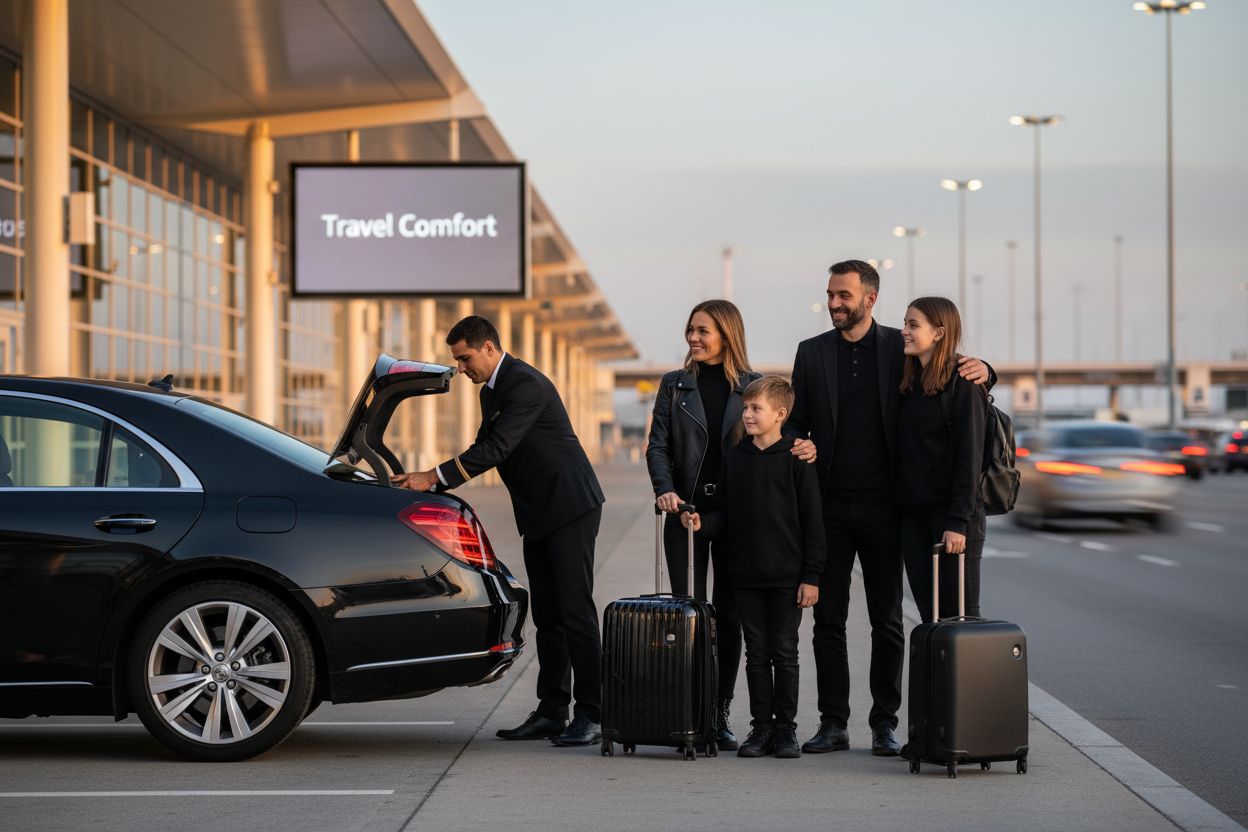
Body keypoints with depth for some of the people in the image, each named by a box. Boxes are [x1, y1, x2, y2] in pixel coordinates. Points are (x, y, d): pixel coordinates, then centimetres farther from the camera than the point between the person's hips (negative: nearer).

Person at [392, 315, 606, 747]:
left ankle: (590, 716, -7)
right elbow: (485, 449, 19)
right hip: (539, 516, 10)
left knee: (575, 611, -9)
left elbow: (496, 449, -25)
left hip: (570, 507, -10)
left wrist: (435, 476, -23)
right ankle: (552, 712, 12)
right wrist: (432, 480, 7)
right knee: (546, 615, 9)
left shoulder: (526, 384, -18)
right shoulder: (491, 391, 14)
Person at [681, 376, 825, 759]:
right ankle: (761, 727, 14)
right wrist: (701, 522, -9)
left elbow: (813, 521, -5)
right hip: (746, 574, 4)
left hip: (787, 576, -4)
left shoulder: (796, 460, -5)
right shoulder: (733, 458, 7)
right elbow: (727, 512, 12)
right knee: (757, 652, 8)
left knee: (784, 652, 3)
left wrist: (811, 576, -8)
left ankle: (785, 728, 11)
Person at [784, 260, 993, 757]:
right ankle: (833, 723, 11)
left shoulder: (900, 348, 4)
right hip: (829, 503, 2)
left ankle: (885, 723, 10)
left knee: (887, 621, 3)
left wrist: (979, 370, -14)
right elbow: (795, 422, 11)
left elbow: (952, 372, 9)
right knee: (828, 618, 4)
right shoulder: (812, 352, 9)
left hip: (882, 504, -1)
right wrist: (796, 446, -11)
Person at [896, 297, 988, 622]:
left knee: (961, 614, -3)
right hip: (912, 513, 7)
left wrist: (959, 522, -18)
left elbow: (969, 456, -13)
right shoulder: (909, 384, 13)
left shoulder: (962, 384, -8)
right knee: (929, 615, 7)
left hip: (952, 512, -7)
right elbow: (904, 453, 13)